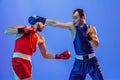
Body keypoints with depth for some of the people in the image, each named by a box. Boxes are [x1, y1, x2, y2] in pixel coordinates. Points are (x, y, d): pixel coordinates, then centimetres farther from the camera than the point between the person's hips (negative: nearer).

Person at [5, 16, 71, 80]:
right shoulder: (23, 28, 2)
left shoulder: (40, 38, 15)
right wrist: (21, 30, -19)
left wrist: (59, 56, 8)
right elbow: (7, 31, -7)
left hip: (28, 62, 7)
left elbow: (45, 55, 20)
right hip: (18, 60, -7)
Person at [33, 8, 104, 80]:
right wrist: (42, 20, -10)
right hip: (79, 62, 0)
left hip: (91, 61, 0)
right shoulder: (72, 26, -4)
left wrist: (87, 36, -25)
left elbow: (96, 45, -11)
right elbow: (55, 23, -7)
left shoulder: (91, 28, -3)